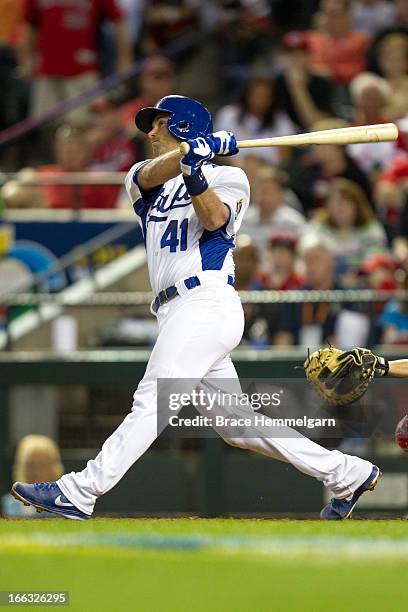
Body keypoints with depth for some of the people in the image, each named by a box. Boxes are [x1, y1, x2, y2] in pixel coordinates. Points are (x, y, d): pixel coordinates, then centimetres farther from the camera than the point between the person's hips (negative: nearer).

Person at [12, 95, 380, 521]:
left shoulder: (226, 177, 5)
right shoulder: (142, 179, 21)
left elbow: (215, 219, -15)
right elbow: (154, 173, -3)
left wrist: (194, 172, -31)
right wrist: (191, 151, -22)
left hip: (207, 304, -7)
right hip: (177, 313, 7)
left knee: (152, 403, -13)